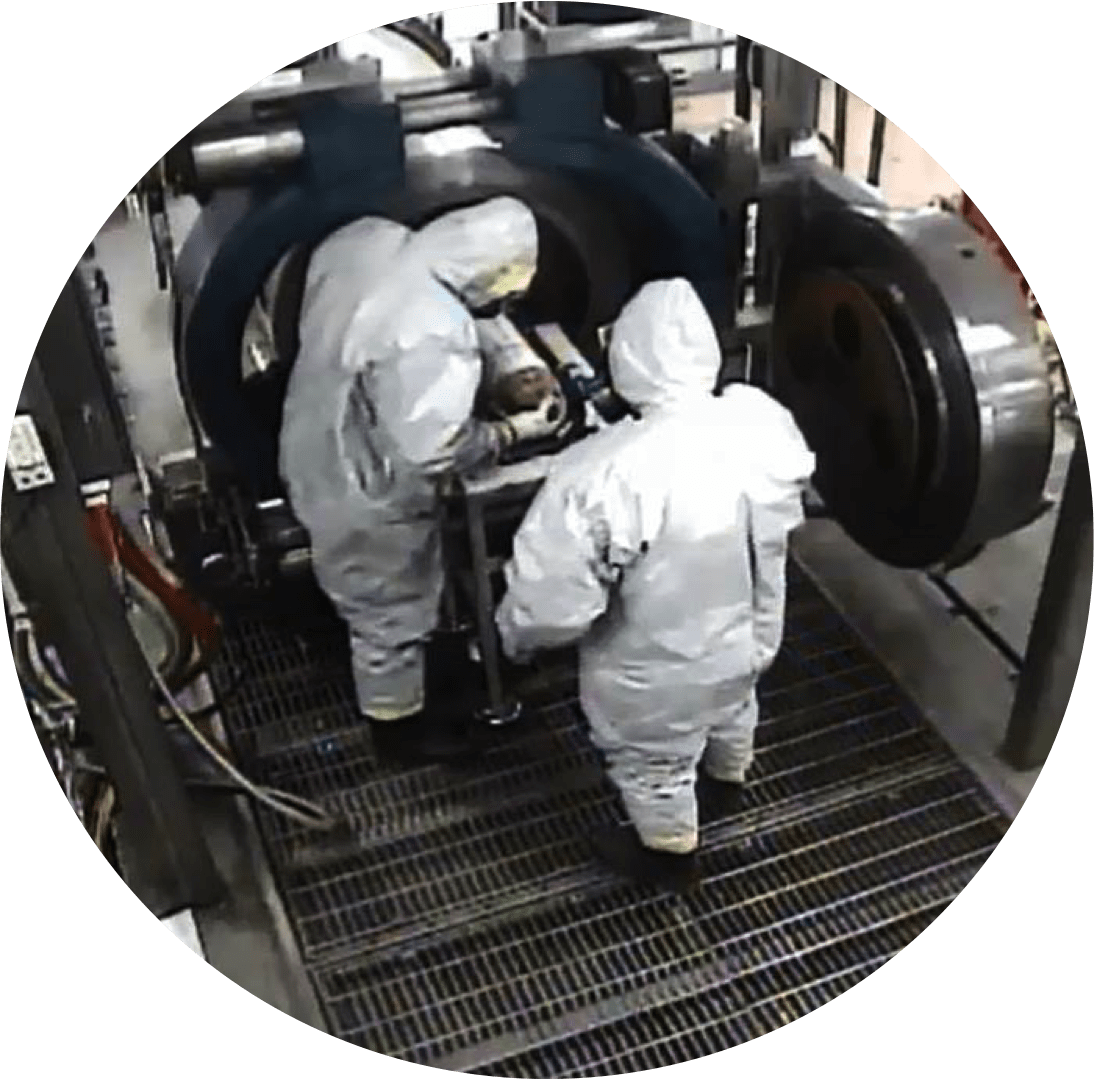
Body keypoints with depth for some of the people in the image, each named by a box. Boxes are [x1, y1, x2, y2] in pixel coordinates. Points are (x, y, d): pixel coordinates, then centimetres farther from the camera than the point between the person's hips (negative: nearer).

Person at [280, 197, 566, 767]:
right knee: (392, 618, 18)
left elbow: (318, 320, 7)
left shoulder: (365, 239, -12)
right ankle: (399, 725, 43)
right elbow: (430, 453, -30)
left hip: (314, 452, 9)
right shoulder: (432, 337, -37)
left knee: (364, 595, 33)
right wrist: (514, 430, -17)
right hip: (366, 496, -9)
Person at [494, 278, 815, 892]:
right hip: (751, 636, 5)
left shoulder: (602, 473, -37)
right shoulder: (765, 421, -19)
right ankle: (727, 783, 67)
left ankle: (670, 855, 53)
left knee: (655, 766, 26)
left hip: (661, 674, -5)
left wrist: (516, 635, -9)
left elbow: (553, 599, -30)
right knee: (733, 708, 37)